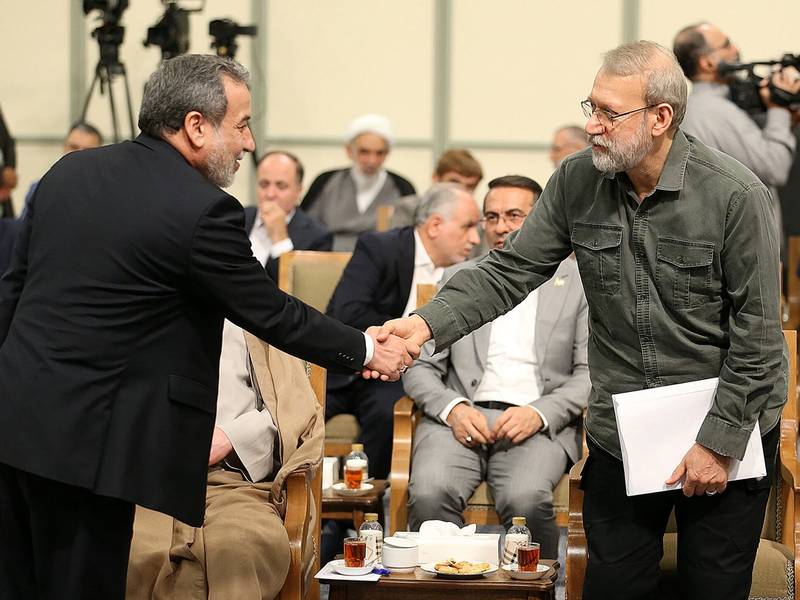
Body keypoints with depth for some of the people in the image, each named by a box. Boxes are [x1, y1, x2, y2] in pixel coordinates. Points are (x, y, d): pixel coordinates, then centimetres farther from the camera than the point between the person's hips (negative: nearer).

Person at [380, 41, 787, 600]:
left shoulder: (737, 195, -17)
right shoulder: (578, 182, -5)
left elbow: (756, 331, -13)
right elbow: (511, 271, -4)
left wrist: (718, 442, -14)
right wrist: (428, 323, -21)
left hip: (727, 429, -3)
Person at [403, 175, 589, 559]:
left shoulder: (577, 282, 14)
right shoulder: (457, 278, 21)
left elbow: (592, 373, 6)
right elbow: (420, 367, 14)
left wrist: (540, 413, -11)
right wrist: (452, 408, -7)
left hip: (539, 424, -1)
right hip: (462, 418, 2)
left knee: (526, 498, -34)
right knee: (429, 494, -31)